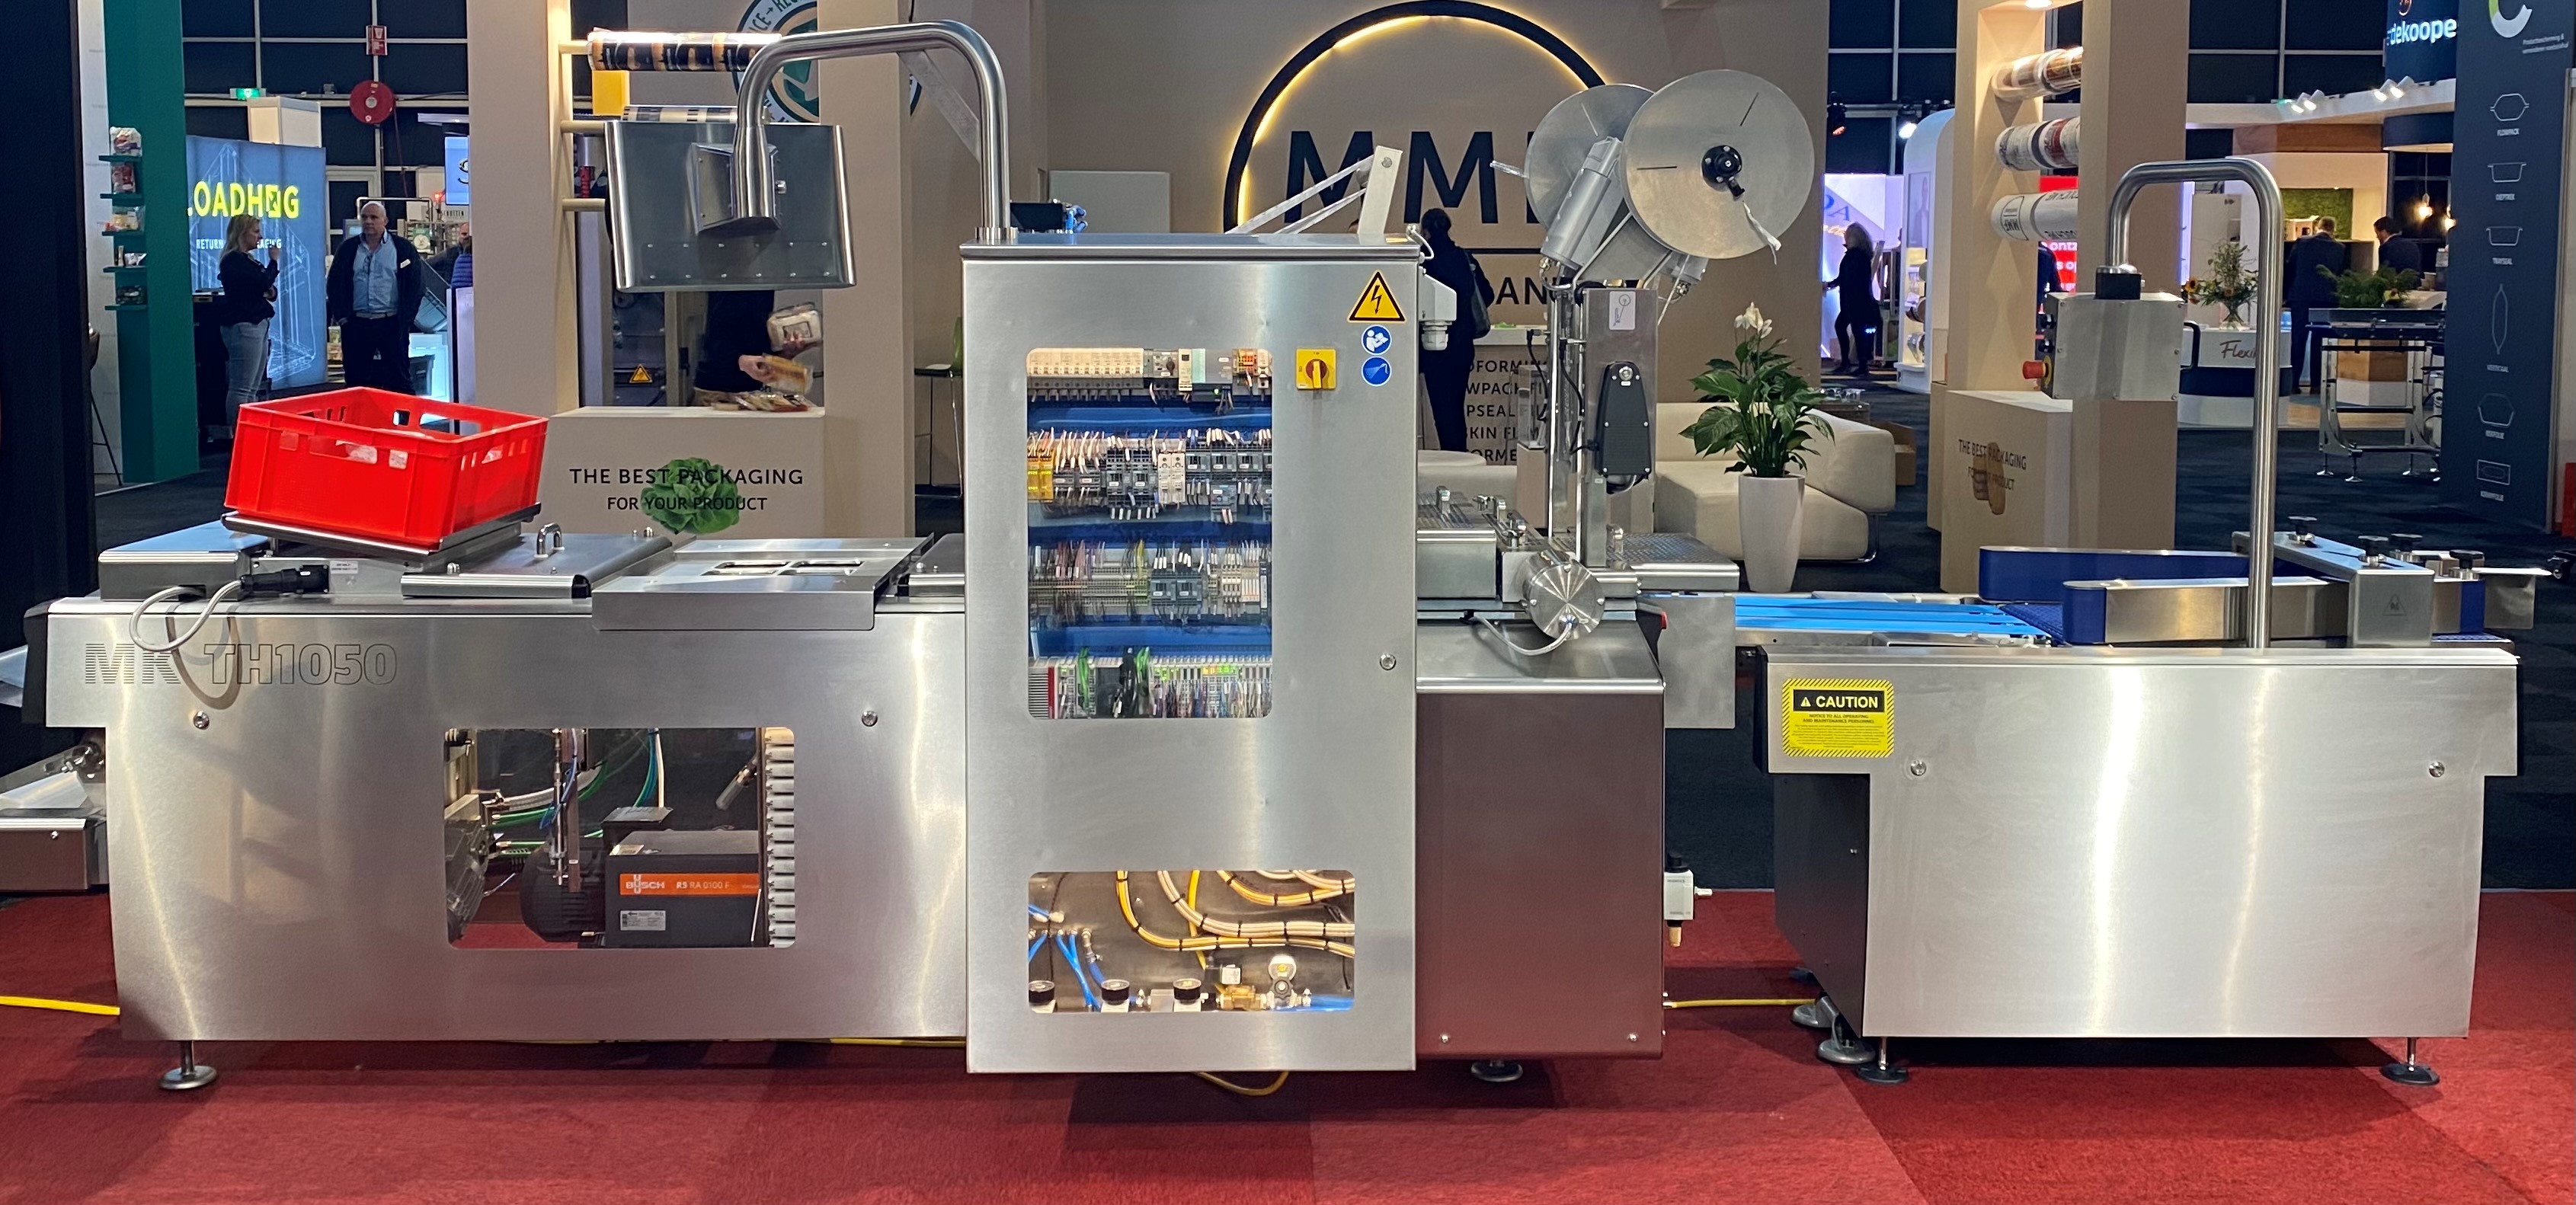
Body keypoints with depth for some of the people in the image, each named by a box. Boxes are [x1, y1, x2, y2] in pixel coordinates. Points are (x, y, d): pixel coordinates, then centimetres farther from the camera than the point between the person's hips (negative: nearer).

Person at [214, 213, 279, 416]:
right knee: (241, 390, -12)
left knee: (253, 390, 10)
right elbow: (262, 282, -18)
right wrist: (273, 261, -2)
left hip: (257, 324, 10)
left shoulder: (246, 260, 19)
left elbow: (266, 287, 24)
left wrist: (271, 292, 0)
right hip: (243, 325, -10)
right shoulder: (234, 260, -11)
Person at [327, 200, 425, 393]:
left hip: (392, 324, -3)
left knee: (399, 379, -1)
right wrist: (341, 316, 2)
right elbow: (334, 285, 11)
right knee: (356, 380, 5)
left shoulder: (404, 249, 3)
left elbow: (414, 287, 0)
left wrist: (406, 318, -7)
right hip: (357, 325, 3)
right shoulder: (347, 249, 11)